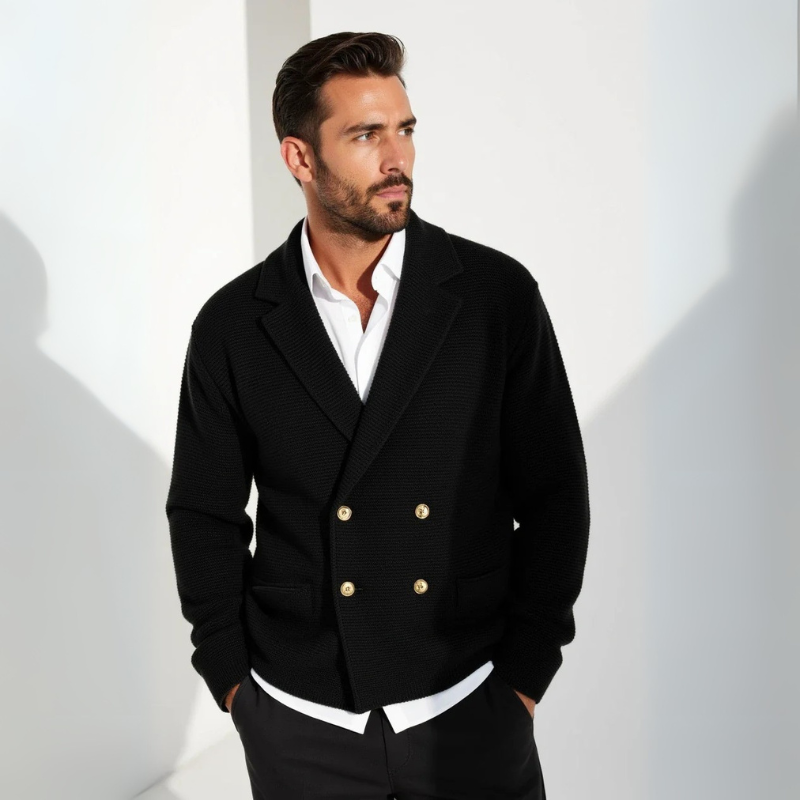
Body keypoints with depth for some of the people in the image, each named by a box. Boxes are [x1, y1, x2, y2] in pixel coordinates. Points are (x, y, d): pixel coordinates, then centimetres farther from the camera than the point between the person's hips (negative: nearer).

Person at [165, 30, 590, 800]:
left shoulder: (498, 295, -7)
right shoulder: (233, 325, -4)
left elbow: (553, 493, -2)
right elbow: (205, 515, 5)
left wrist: (524, 674, -3)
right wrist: (232, 680, 2)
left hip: (469, 714, 0)